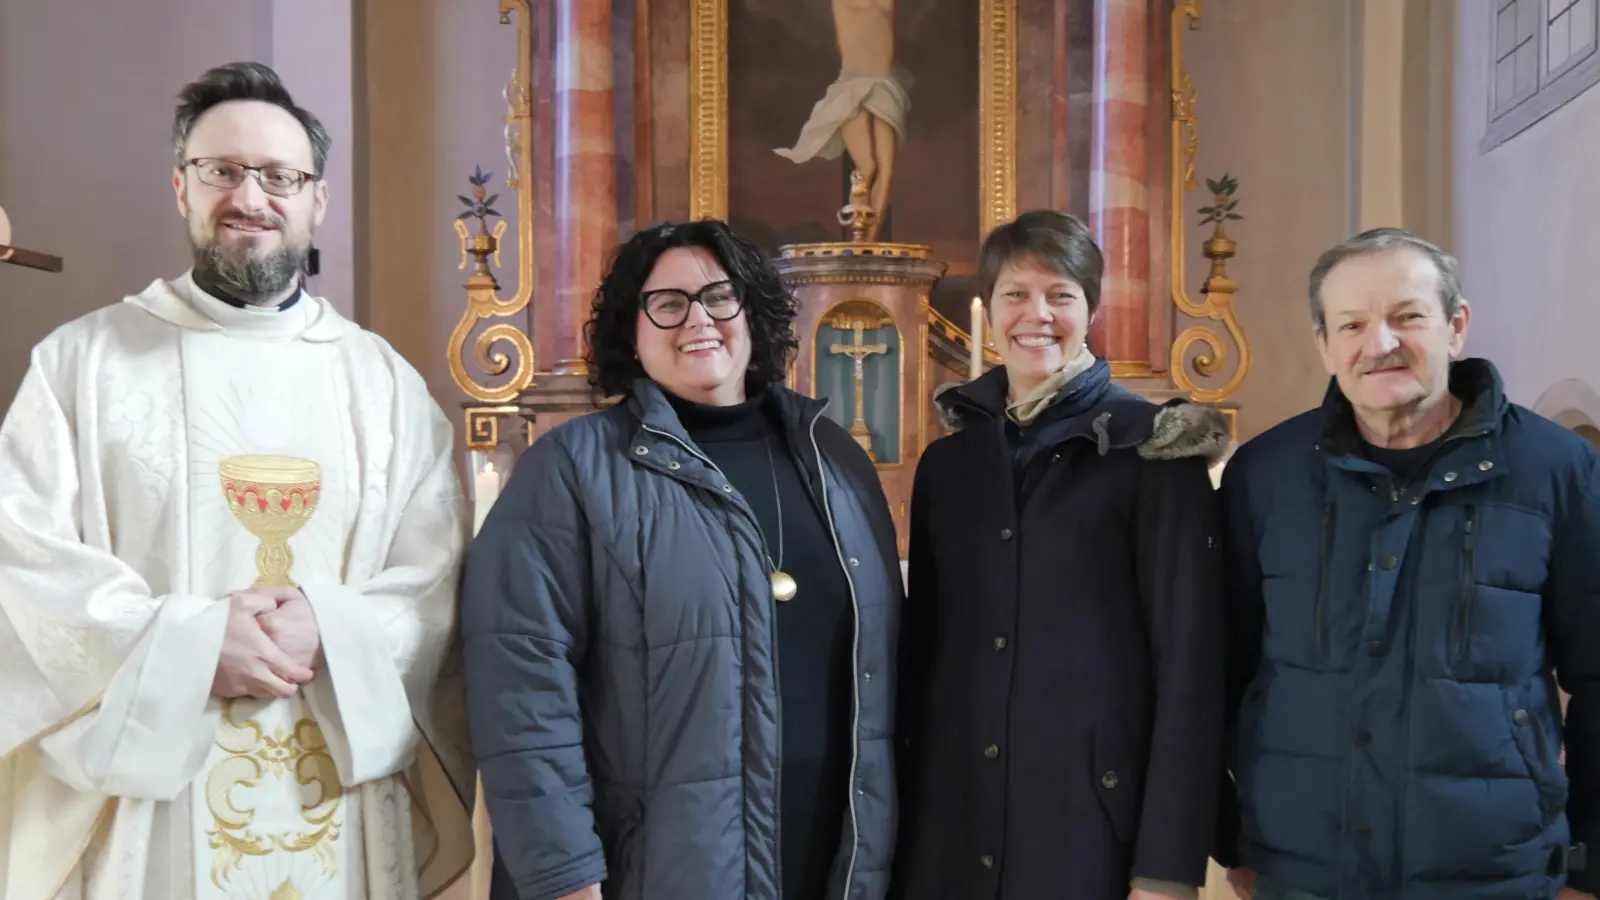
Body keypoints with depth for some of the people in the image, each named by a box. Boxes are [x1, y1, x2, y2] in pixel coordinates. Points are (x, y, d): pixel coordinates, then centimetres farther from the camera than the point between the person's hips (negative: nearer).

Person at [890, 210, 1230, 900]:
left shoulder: (1152, 453, -5)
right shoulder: (947, 459, 8)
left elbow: (1189, 660, -9)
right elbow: (921, 642, 11)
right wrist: (897, 802, 9)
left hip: (1095, 810, -4)